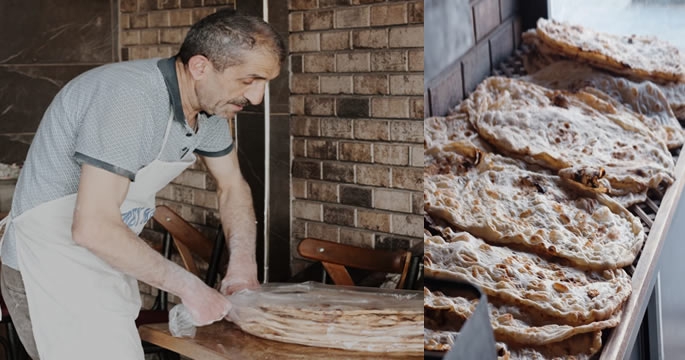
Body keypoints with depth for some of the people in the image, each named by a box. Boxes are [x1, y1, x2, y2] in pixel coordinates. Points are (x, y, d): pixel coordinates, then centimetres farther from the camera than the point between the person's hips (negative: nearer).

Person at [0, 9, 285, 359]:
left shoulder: (209, 103, 0)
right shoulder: (130, 99, -28)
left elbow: (232, 186, 16)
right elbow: (94, 228, -32)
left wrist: (243, 262, -1)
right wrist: (189, 287, -24)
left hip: (105, 263, 9)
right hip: (52, 269, -9)